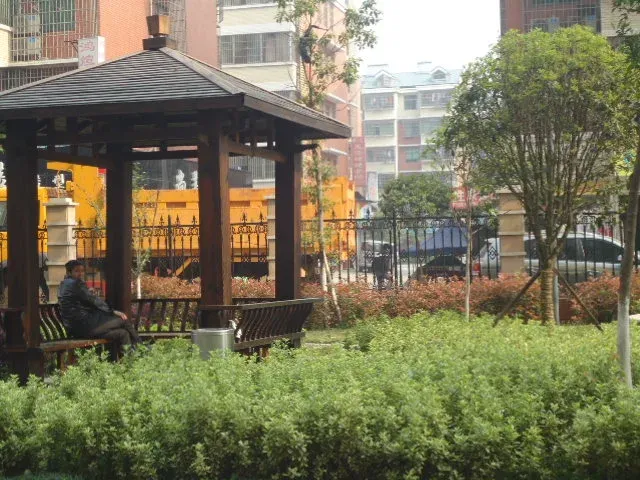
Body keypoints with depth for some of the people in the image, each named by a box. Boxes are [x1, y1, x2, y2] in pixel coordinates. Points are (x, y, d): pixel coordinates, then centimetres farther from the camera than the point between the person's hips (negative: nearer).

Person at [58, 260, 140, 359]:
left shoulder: (64, 285, 21)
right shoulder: (75, 284, -10)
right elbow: (93, 300, -12)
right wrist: (113, 311, -8)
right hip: (84, 326, -10)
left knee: (122, 333, 8)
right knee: (123, 320, -4)